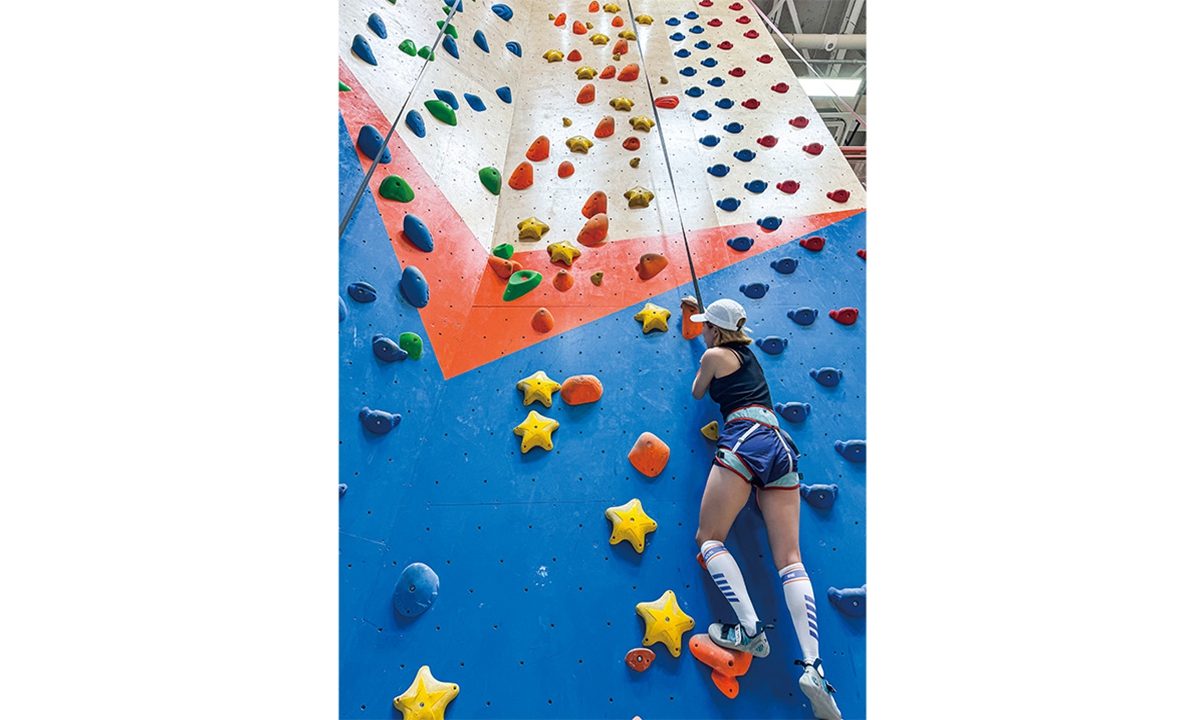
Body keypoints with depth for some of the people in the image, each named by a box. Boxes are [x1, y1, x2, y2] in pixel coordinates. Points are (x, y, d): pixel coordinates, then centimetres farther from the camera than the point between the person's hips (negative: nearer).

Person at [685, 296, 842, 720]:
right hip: (781, 446, 7)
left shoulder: (713, 355, 6)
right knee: (789, 557, -2)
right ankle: (813, 665, -14)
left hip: (745, 440, -7)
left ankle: (751, 629, -15)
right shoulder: (747, 352, 27)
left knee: (709, 538, 1)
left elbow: (697, 394, 22)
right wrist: (698, 310, 61)